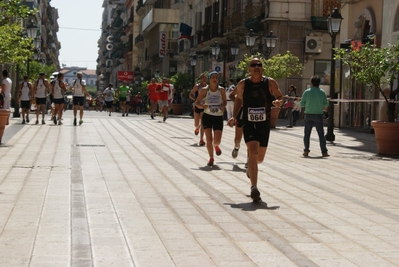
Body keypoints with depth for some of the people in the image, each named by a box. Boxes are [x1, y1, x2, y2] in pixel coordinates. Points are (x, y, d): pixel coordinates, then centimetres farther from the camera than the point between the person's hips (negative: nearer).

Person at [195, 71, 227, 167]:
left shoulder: (221, 90, -2)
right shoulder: (204, 90, -5)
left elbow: (225, 102, 10)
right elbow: (197, 102, 0)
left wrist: (223, 106, -13)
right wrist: (202, 106, -21)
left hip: (218, 117, 0)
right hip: (207, 116, 0)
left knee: (217, 140, -6)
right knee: (209, 139, -4)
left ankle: (216, 146, 33)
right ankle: (211, 158, 15)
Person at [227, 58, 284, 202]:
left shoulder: (270, 82, -4)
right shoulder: (242, 84, -2)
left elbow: (280, 96, 7)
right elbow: (238, 99, 13)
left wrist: (279, 102, -17)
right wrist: (234, 117, 2)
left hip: (264, 124, 2)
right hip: (248, 123, -2)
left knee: (260, 158, 12)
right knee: (253, 151, -20)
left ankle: (250, 167, 51)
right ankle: (254, 188, -18)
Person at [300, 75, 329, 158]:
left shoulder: (307, 92, -5)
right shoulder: (322, 92, -4)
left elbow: (302, 104, -2)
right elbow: (326, 104, -2)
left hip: (308, 115, 0)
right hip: (318, 115, 0)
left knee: (307, 134, 9)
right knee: (321, 134, 6)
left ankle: (306, 151, 8)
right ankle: (324, 152, 5)